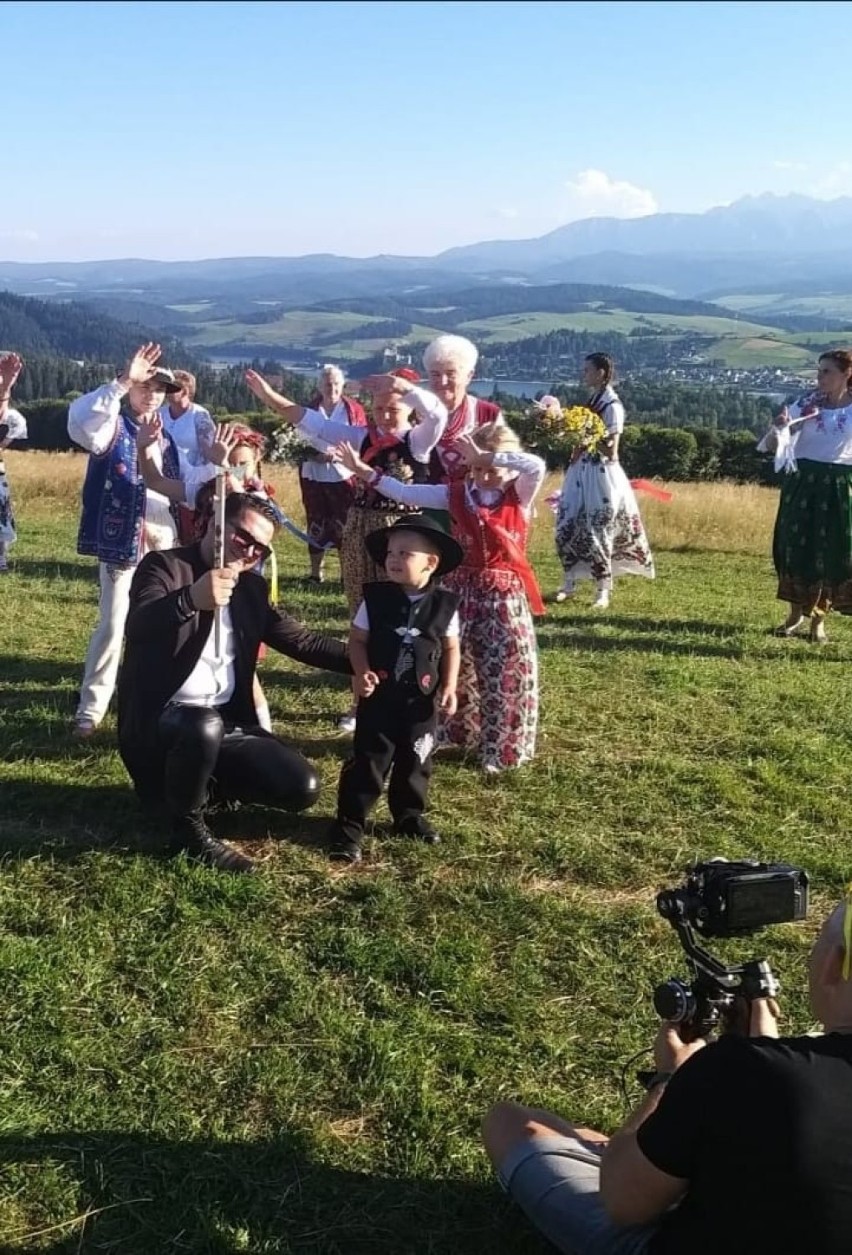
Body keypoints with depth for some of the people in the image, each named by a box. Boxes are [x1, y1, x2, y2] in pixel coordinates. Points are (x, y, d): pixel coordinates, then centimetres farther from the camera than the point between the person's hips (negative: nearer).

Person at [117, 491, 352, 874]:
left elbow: (303, 641, 12)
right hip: (159, 720, -6)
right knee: (204, 726, -40)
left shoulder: (251, 588, 12)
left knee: (302, 789, -8)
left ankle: (200, 786, 14)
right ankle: (188, 829, -10)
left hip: (228, 723, 6)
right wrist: (190, 599, -47)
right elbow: (138, 625, -27)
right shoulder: (163, 566, -7)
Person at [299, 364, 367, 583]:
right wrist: (315, 455, -12)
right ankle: (315, 572, 19)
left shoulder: (354, 409, 0)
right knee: (316, 523, 9)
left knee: (345, 523, -2)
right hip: (313, 475, 2)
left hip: (343, 475, -2)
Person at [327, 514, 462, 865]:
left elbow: (450, 649, 5)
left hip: (421, 701, 2)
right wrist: (361, 673, -18)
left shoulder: (444, 604, -4)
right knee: (367, 761, 0)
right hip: (378, 697, -2)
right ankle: (348, 826, 9)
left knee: (415, 762, 16)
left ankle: (409, 815, 36)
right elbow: (357, 640, -3)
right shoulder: (375, 598, -7)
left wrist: (449, 687, -4)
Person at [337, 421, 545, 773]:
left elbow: (537, 466, -25)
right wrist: (364, 471, -8)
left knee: (506, 673, 1)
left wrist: (486, 456, -23)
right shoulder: (456, 494, 2)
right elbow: (406, 493, -1)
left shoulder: (519, 497, -5)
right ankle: (457, 733, 29)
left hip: (504, 595, -3)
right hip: (462, 591, 3)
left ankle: (501, 746, 15)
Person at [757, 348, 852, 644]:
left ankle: (818, 618, 15)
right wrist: (779, 428, -24)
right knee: (795, 546, 3)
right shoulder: (806, 404, -1)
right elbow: (770, 445, -6)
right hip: (803, 482, 0)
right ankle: (796, 614, 19)